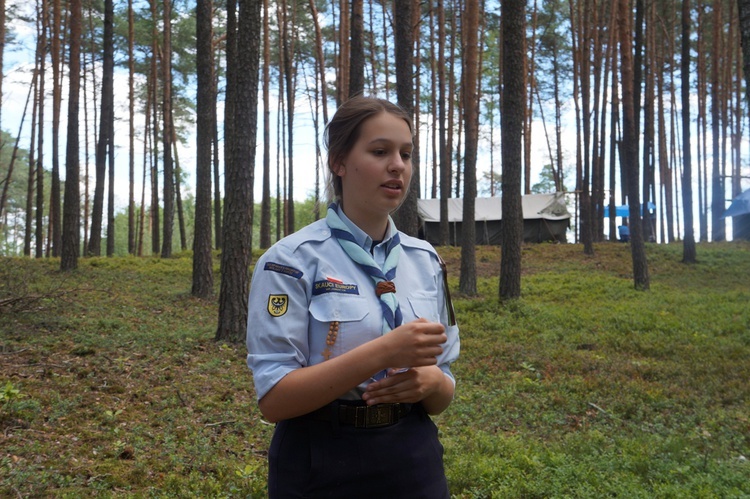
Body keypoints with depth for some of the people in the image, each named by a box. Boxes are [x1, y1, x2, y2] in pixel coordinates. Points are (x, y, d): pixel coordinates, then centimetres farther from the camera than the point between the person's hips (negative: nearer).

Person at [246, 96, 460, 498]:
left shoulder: (426, 260, 3)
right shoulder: (291, 260, -12)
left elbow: (442, 396, 8)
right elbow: (274, 398, -16)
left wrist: (427, 382, -15)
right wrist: (384, 352, -26)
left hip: (414, 463, 5)